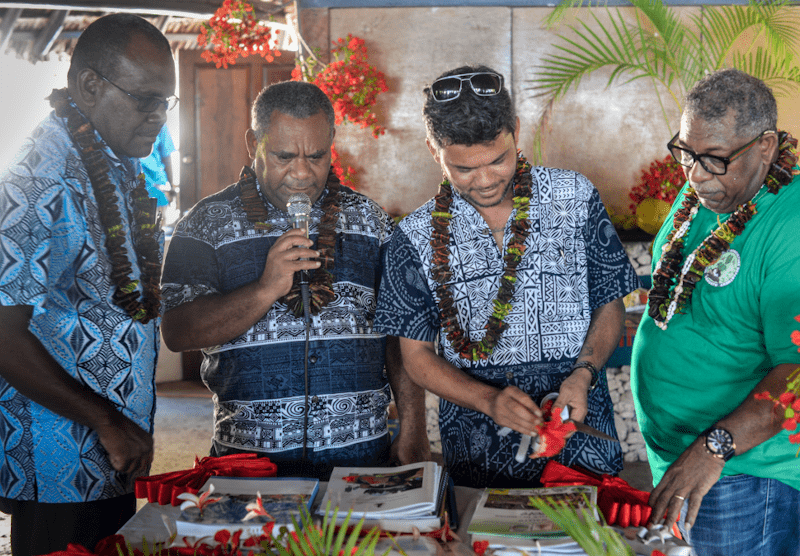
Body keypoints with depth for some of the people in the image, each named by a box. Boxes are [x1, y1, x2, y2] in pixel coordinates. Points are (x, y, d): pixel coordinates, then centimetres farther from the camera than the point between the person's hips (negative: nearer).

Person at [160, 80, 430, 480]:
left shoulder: (368, 219, 8)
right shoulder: (207, 224, 0)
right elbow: (177, 333, -9)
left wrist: (412, 432, 0)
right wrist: (267, 290, -20)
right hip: (250, 457, -2)